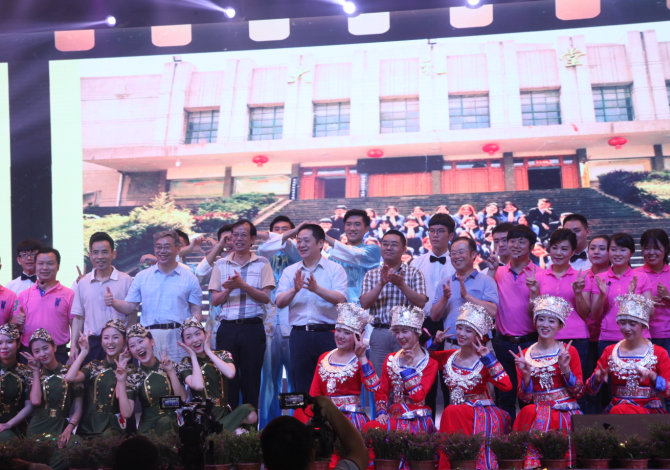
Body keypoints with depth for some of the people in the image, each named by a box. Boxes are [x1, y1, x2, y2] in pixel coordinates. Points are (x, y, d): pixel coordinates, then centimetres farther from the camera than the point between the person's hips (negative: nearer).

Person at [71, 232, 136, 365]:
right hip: (90, 343, 2)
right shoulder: (82, 283, 8)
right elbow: (78, 317, 11)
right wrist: (73, 345, 4)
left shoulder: (126, 281, -1)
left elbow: (132, 315, 1)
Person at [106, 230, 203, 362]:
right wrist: (114, 302, -10)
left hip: (178, 338, -1)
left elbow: (196, 311, 5)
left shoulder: (189, 278, 7)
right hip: (149, 338, 1)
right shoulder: (142, 277, 12)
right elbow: (129, 307, 10)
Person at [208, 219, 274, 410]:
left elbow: (266, 297, -4)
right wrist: (229, 289, -12)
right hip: (228, 328, 2)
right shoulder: (221, 264, 11)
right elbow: (214, 300, 7)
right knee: (227, 380, 3)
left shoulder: (262, 263, 5)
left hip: (253, 328, -1)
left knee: (251, 380, 3)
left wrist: (243, 285, -16)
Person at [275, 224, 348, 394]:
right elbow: (279, 302, 0)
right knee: (301, 385, 8)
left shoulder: (335, 269, 2)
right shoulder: (290, 271, 11)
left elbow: (340, 299, -12)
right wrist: (295, 290, -19)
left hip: (327, 334, -3)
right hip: (299, 334, 3)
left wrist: (317, 289, -27)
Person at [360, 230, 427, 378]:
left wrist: (401, 284, -18)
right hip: (379, 333, 2)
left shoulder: (414, 273, 6)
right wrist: (381, 284, -15)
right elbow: (364, 303, -1)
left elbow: (421, 303, -6)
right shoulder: (372, 275, 12)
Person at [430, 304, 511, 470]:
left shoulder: (484, 362, -7)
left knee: (452, 413, -29)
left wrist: (488, 357, -23)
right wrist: (434, 342, 0)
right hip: (457, 415, 4)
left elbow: (506, 386, -22)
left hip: (482, 416, -4)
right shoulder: (448, 357, 6)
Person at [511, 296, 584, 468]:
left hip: (566, 413, -2)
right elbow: (525, 398, 4)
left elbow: (578, 392, 0)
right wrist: (526, 375, -14)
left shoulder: (569, 351, 4)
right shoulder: (524, 356, 8)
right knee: (529, 412, -31)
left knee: (539, 417, -31)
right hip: (536, 411, 2)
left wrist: (565, 369, -15)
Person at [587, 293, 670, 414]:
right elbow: (590, 390, 7)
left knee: (619, 412, -33)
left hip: (650, 410, -3)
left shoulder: (659, 353, 4)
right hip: (616, 408, 3)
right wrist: (598, 377, -15)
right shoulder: (610, 351, 10)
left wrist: (652, 376, -21)